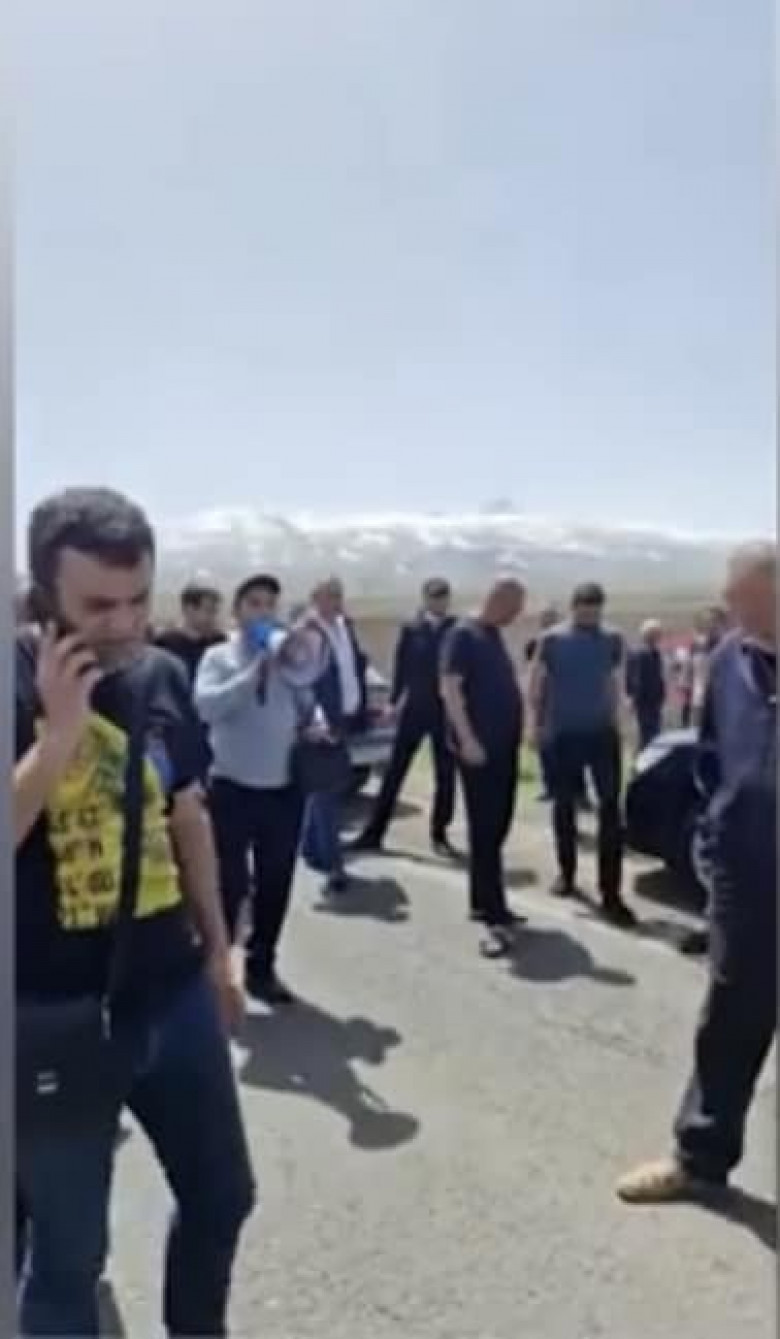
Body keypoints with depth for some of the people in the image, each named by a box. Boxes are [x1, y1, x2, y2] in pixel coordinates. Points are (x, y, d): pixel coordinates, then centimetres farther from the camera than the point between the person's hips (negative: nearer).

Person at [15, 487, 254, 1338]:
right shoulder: (16, 686, -15)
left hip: (171, 992, 5)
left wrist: (216, 949, 13)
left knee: (222, 1195, 21)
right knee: (69, 1247, 11)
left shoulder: (163, 677, -1)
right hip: (53, 1015, -5)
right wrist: (60, 730, -29)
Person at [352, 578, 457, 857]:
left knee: (446, 775, 7)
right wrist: (395, 701, -1)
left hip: (446, 710, 0)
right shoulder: (411, 630, 1)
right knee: (395, 772, 6)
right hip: (414, 708, 1)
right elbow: (402, 667, 4)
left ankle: (439, 835, 20)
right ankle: (373, 833, 13)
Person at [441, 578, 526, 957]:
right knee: (485, 830, -7)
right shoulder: (464, 634, -9)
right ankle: (497, 919, -6)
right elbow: (449, 688, -17)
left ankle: (483, 902, 24)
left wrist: (517, 731, 18)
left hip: (504, 744, 9)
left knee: (497, 828, 13)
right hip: (478, 745, -9)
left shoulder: (495, 636, 16)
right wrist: (466, 739, -23)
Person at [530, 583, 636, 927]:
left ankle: (610, 894, -6)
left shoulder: (612, 639, 4)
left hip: (602, 732, 1)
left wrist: (615, 719, 12)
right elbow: (536, 683, 3)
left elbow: (615, 682, 15)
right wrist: (539, 723, -1)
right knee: (564, 805, 9)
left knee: (611, 808, -7)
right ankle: (566, 873, 28)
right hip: (563, 734, -1)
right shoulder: (552, 639, -4)